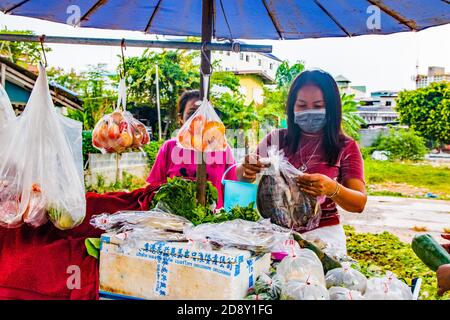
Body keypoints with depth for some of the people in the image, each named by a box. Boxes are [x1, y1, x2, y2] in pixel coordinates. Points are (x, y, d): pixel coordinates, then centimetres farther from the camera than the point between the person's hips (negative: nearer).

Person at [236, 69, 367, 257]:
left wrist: (332, 189, -30)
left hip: (323, 235, -2)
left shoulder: (345, 148, 1)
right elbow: (240, 178, 9)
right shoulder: (276, 140, 6)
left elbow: (359, 203, -8)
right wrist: (247, 170, -16)